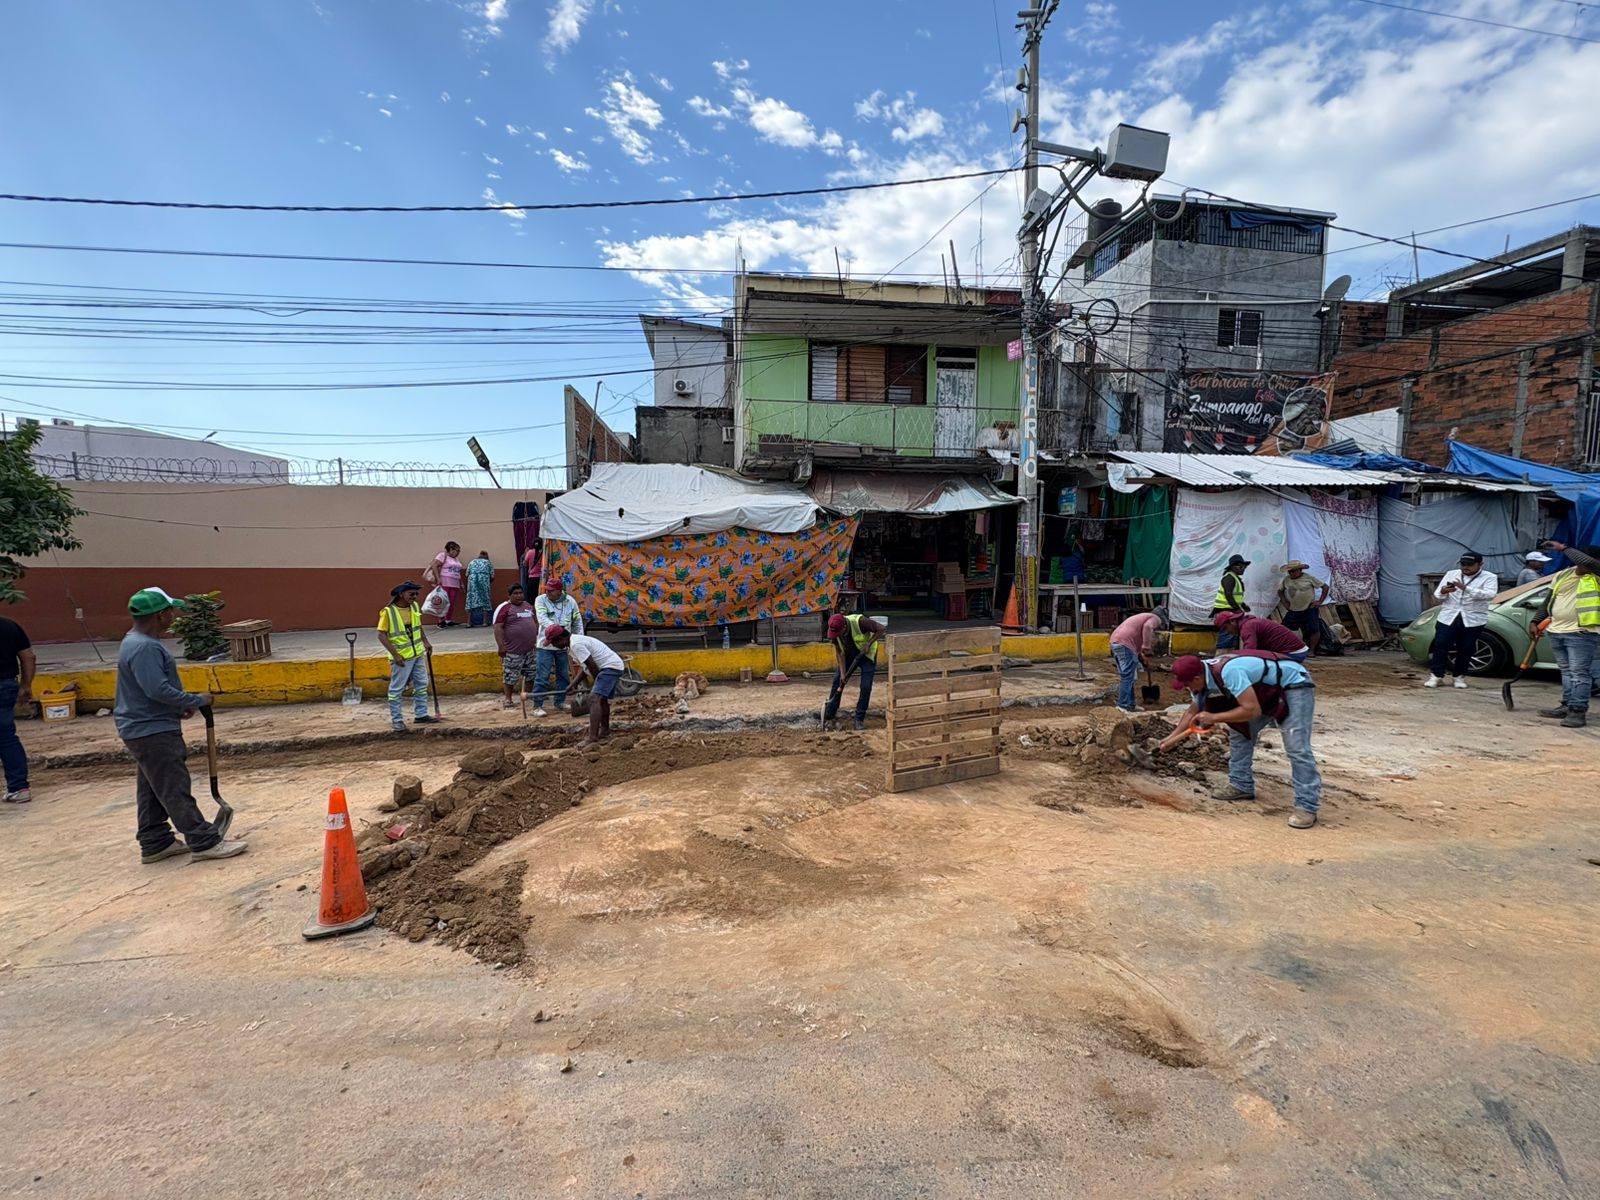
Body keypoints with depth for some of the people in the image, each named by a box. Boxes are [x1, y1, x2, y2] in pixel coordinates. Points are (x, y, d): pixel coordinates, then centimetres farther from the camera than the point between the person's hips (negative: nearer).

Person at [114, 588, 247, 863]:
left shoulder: (136, 642, 13)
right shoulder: (145, 648, -22)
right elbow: (158, 690, -28)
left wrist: (182, 703, 12)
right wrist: (195, 700, -17)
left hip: (144, 729, 11)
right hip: (154, 731, -11)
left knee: (151, 791, 17)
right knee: (175, 789, -6)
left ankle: (155, 844, 26)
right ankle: (204, 842, -1)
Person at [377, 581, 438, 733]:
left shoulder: (414, 607, 3)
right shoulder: (388, 612, -16)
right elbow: (381, 635, -16)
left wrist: (425, 641, 12)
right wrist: (395, 655, -20)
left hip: (418, 654, 7)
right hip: (401, 657, -7)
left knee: (421, 686, 14)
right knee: (396, 690, 3)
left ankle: (421, 715, 25)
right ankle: (396, 719, 13)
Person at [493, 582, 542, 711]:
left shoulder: (529, 606, 14)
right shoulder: (504, 608, -7)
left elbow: (536, 623, 24)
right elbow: (498, 628, -12)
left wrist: (538, 639, 18)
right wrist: (501, 646, -17)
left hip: (530, 648, 7)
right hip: (512, 650, -7)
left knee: (531, 675, 10)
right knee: (510, 675, 2)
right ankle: (508, 699, 15)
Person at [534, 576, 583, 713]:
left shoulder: (570, 601, 1)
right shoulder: (541, 600, -6)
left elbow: (577, 621, 9)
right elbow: (542, 618, -21)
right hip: (546, 645, -4)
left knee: (563, 675, 13)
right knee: (543, 676, -5)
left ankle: (560, 702, 26)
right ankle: (537, 705, 2)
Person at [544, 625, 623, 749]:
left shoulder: (576, 644, -19)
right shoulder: (574, 642, 15)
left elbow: (592, 666, -19)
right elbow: (583, 666, 20)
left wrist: (595, 683, -4)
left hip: (611, 666, -11)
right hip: (614, 666, 11)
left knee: (594, 698, -20)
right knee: (602, 699, 23)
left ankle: (592, 738, -27)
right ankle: (605, 731, 38)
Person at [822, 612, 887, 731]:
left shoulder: (860, 622, -36)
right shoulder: (834, 631, -22)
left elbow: (882, 629, -27)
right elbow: (839, 652, -13)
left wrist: (868, 644, -31)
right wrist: (843, 673, -17)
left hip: (866, 654, -3)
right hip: (848, 655, 3)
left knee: (866, 687, -9)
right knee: (837, 682, -3)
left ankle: (859, 719, 4)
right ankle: (828, 717, 5)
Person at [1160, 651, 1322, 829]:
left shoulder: (1228, 672, -36)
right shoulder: (1202, 677, -8)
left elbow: (1252, 710, -35)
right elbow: (1194, 711, 7)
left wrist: (1214, 718, -28)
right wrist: (1172, 739, 7)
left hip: (1295, 685, -9)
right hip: (1268, 690, 9)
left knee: (1297, 748, -15)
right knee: (1239, 732, 6)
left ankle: (1307, 807, -9)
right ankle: (1242, 785, 16)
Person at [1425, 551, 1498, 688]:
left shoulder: (1489, 577, 5)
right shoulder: (1451, 574, 13)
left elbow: (1489, 594, -15)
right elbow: (1437, 595, 10)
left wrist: (1465, 588, -27)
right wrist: (1443, 592, -14)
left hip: (1473, 619, -1)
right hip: (1448, 617, 2)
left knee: (1466, 649, 2)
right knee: (1440, 645, -6)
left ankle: (1459, 676, 16)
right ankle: (1436, 675, -1)